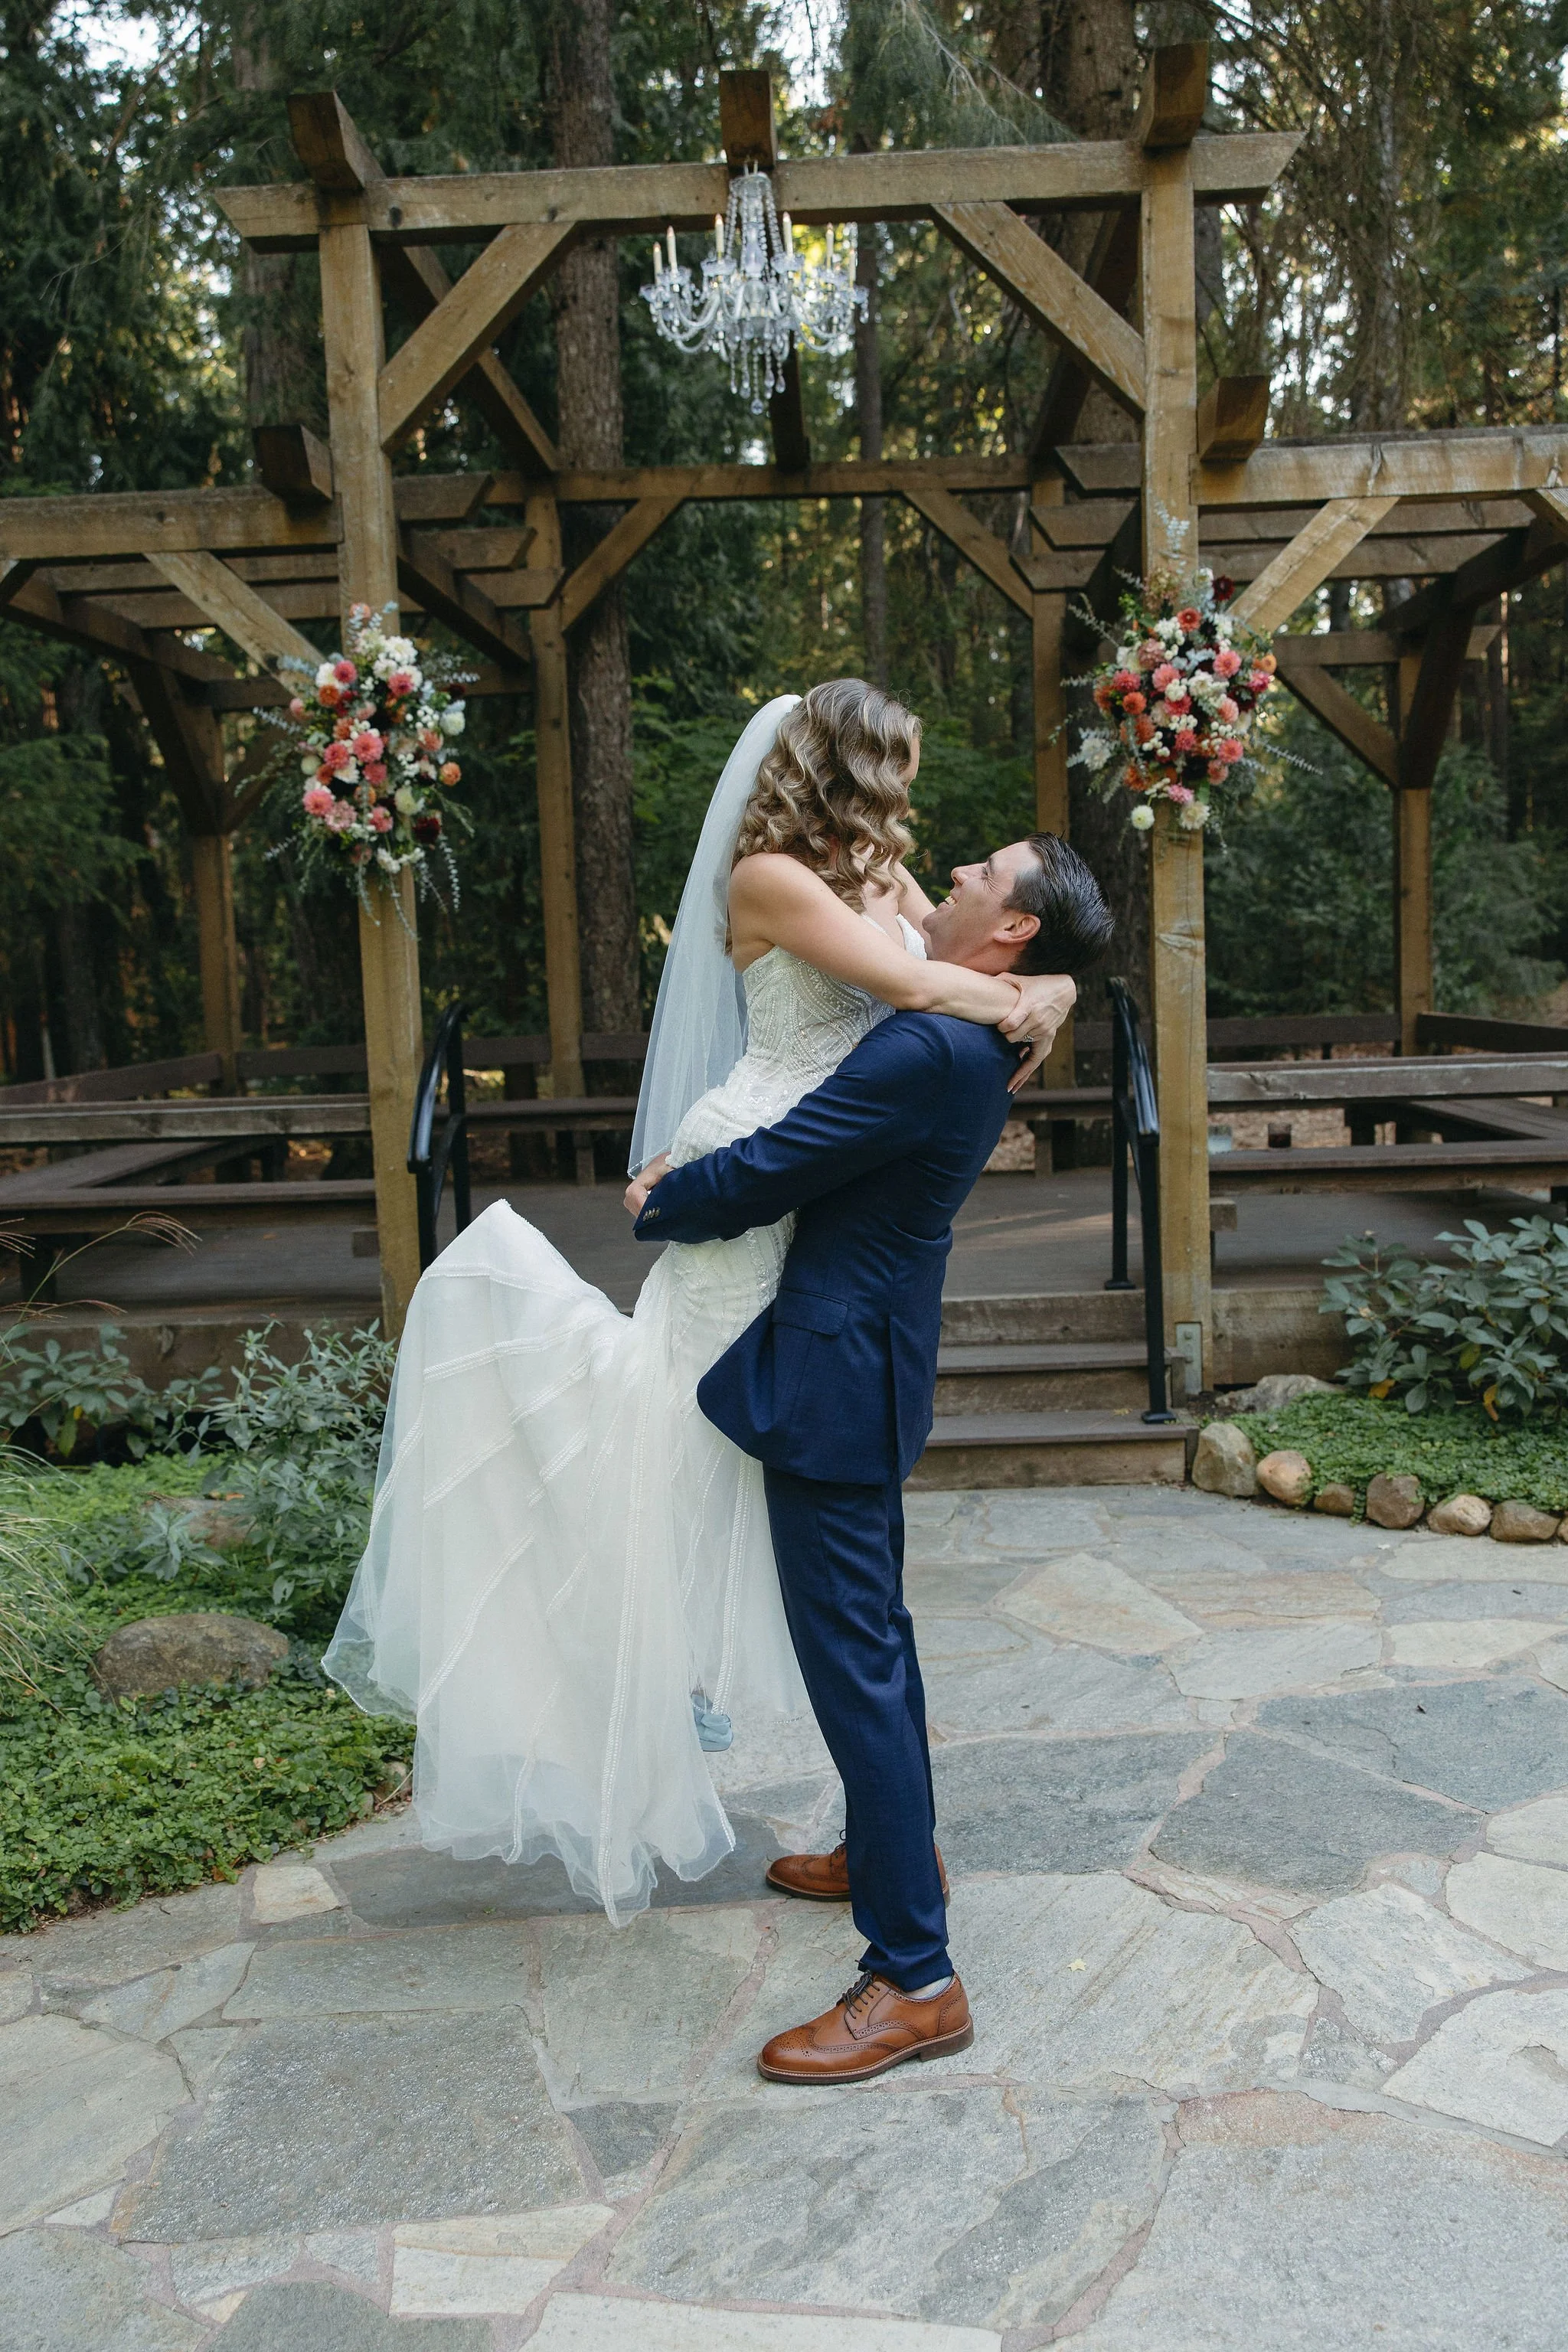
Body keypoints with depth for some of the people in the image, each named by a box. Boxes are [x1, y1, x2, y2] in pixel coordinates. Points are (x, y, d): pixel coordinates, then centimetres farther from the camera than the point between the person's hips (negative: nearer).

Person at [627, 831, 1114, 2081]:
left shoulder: (930, 1050, -24)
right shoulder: (976, 1045, 9)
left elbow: (759, 1179, -21)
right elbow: (821, 1151, 20)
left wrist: (655, 1202, -1)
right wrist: (692, 1177, 9)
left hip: (838, 1372, -11)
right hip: (864, 1362, 11)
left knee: (851, 1656, -5)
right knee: (871, 1628, 24)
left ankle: (914, 1979, 4)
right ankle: (894, 1847, 43)